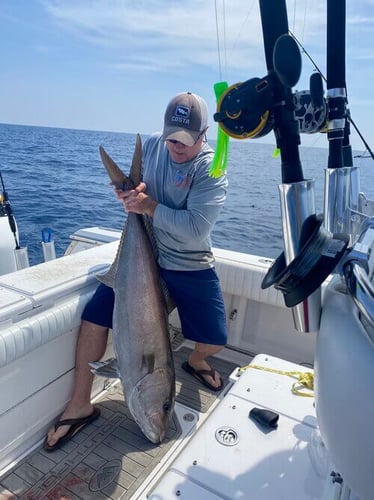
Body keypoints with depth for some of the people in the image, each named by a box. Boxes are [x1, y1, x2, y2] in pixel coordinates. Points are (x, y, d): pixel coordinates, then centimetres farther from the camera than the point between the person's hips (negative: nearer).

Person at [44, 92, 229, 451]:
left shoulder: (212, 169, -14)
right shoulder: (151, 145, 0)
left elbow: (195, 229, -25)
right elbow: (135, 188, 13)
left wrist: (150, 206, -26)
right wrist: (131, 192, -10)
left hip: (190, 266, -2)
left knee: (214, 340, -2)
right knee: (94, 315, -9)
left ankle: (195, 362, 39)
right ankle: (80, 405, 9)